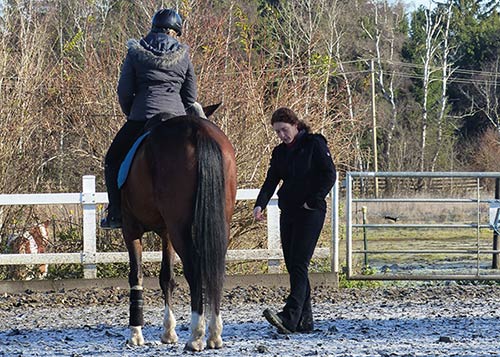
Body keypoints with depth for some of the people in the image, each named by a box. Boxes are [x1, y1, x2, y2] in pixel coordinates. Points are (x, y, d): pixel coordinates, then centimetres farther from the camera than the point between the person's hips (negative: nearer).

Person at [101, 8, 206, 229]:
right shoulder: (183, 55, 8)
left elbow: (124, 92, 2)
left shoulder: (136, 53, 3)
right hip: (177, 117, 2)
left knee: (113, 161, 13)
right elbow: (190, 97, 10)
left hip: (142, 117, -2)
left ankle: (115, 214, 3)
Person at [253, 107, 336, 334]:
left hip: (310, 213, -7)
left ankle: (290, 317, -28)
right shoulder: (279, 152, 13)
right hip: (288, 213, 7)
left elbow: (329, 175, -9)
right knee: (292, 265, 5)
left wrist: (313, 201, -14)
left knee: (299, 264, -17)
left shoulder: (314, 144, -5)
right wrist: (259, 205, -12)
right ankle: (305, 320, 10)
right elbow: (271, 181, 4)